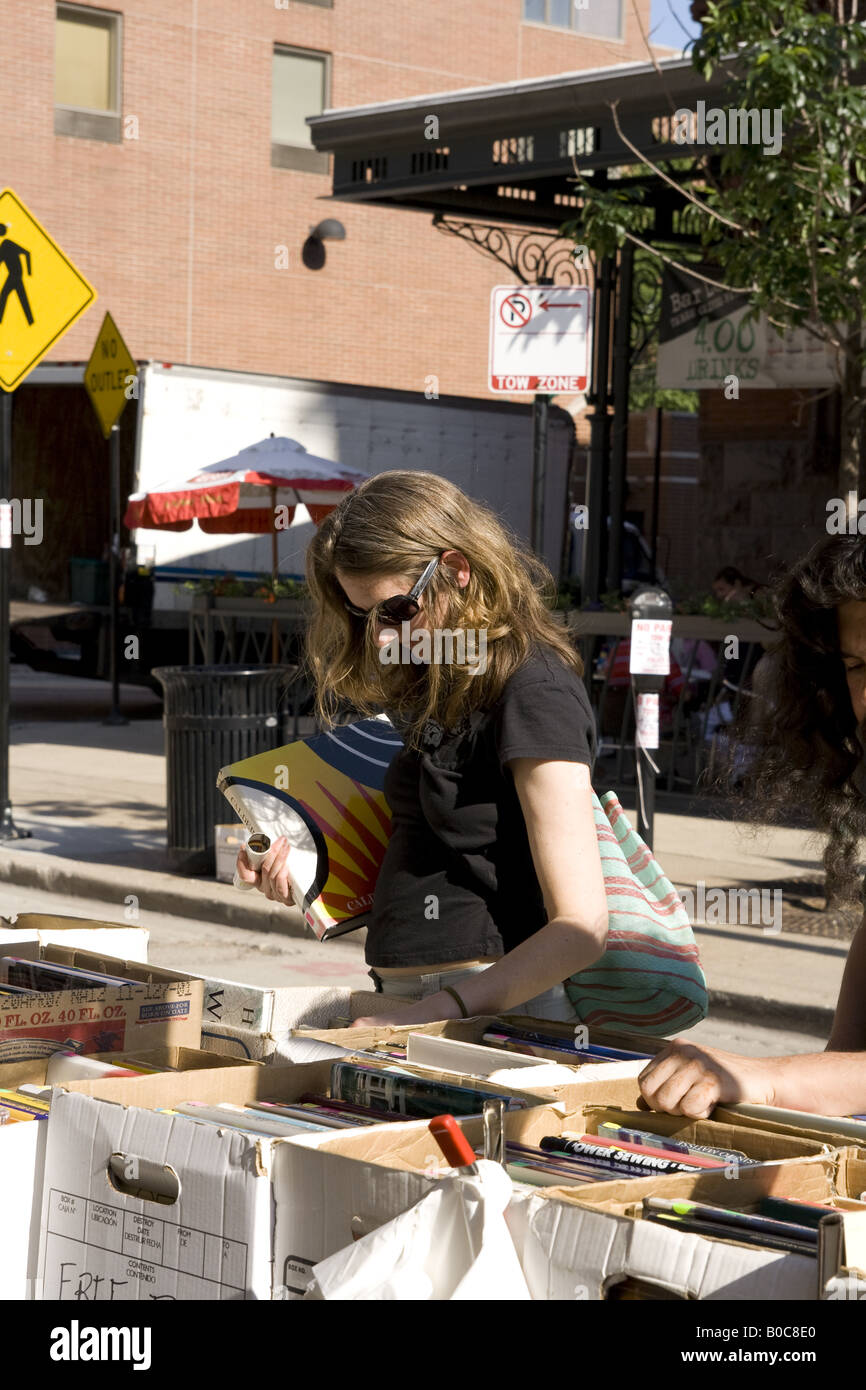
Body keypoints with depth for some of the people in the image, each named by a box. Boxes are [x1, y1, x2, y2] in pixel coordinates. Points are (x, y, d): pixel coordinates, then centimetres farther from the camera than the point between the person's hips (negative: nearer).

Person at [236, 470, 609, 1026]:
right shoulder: (426, 679, 16)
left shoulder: (534, 692, -11)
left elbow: (582, 926, -17)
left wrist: (440, 1008, -23)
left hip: (497, 1014, -8)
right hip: (403, 1001, 8)